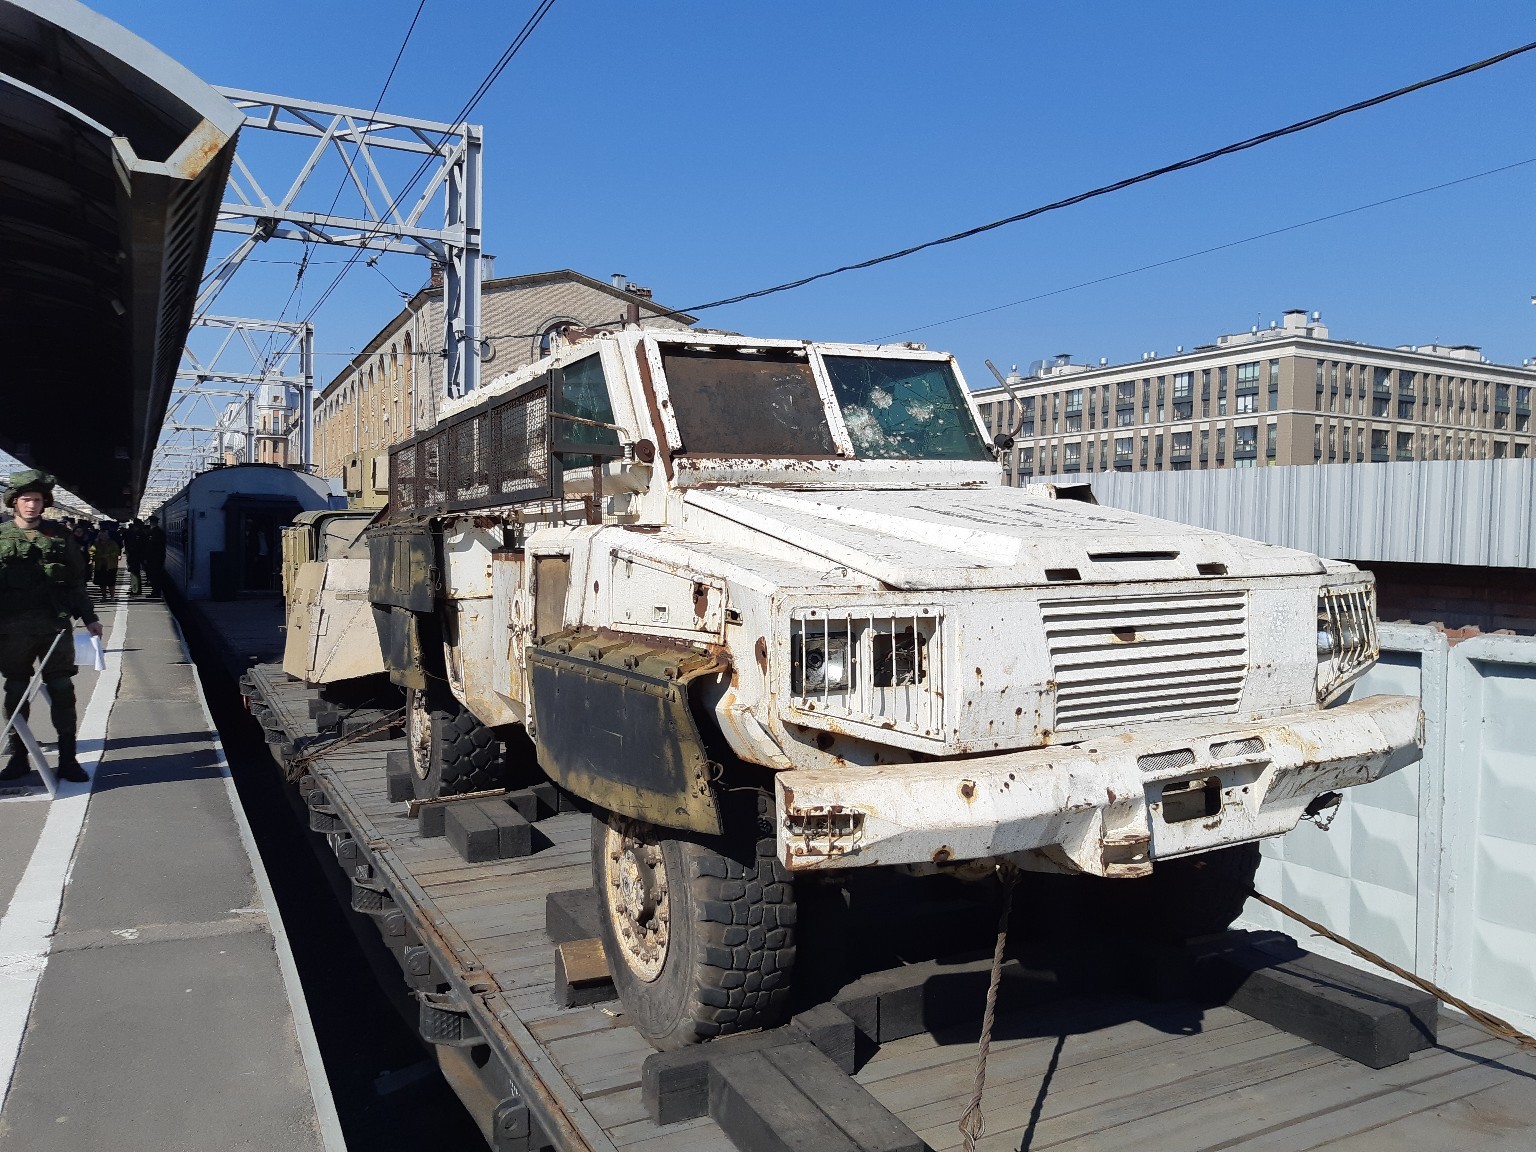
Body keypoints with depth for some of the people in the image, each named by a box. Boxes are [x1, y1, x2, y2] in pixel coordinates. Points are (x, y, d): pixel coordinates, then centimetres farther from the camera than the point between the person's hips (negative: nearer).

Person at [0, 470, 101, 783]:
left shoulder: (60, 537, 8)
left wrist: (89, 618, 10)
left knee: (62, 691, 1)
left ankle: (67, 759, 6)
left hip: (55, 625, 0)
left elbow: (77, 581, 11)